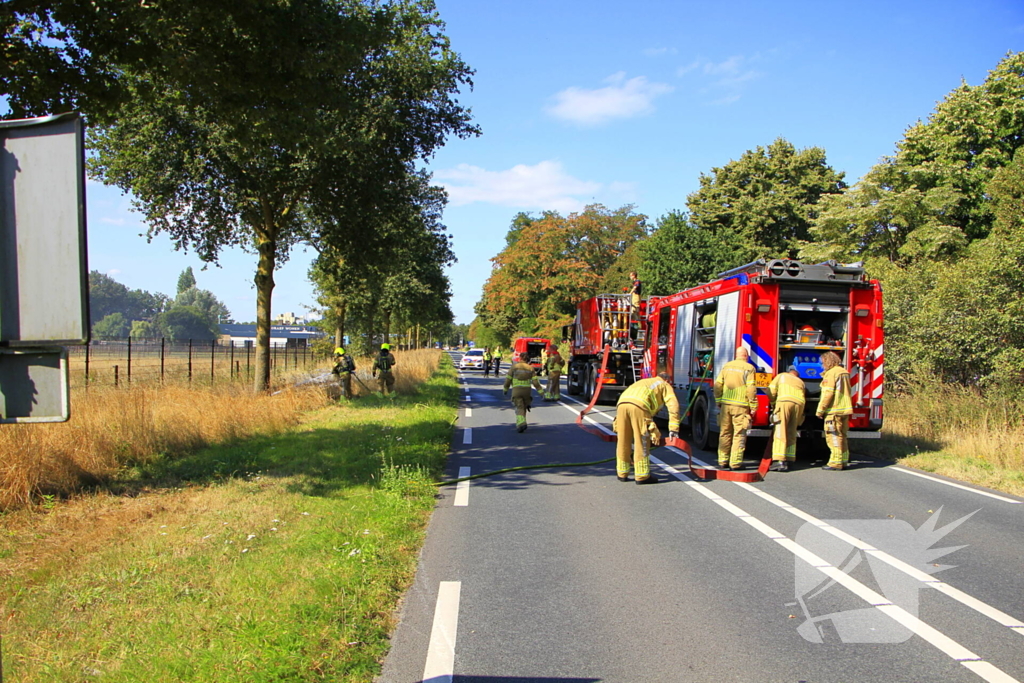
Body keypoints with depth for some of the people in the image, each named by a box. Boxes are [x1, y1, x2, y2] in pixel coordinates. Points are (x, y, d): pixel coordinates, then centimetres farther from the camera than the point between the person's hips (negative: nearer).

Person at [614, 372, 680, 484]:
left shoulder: (643, 382, 44)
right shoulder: (665, 386, 26)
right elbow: (673, 405, 7)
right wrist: (673, 429, 2)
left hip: (621, 403, 6)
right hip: (638, 405, -6)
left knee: (623, 441, 14)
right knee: (642, 442, 3)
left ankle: (622, 473, 23)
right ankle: (642, 476, 7)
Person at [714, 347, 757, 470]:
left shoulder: (726, 366, 11)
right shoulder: (749, 368, -3)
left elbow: (717, 385, 8)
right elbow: (751, 389, -10)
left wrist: (719, 402, 17)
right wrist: (753, 406, -4)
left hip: (726, 404, 4)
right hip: (740, 406, -4)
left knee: (725, 433, 10)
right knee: (739, 434, 1)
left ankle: (722, 461, 13)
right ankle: (735, 463, 0)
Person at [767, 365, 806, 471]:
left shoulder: (782, 376, 22)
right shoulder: (801, 382, 32)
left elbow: (771, 390, 9)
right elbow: (804, 398, 22)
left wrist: (773, 402, 25)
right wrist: (800, 415, 29)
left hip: (784, 401, -4)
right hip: (799, 404, 4)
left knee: (781, 433, -9)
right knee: (792, 435, 11)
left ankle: (779, 461, -19)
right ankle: (788, 461, 7)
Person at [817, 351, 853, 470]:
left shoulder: (831, 373, -12)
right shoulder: (844, 372, 16)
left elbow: (828, 394, -17)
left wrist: (820, 410, -13)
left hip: (834, 410, -9)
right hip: (845, 410, 9)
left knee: (834, 436, -6)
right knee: (842, 436, 15)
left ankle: (836, 462, -6)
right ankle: (844, 461, 19)